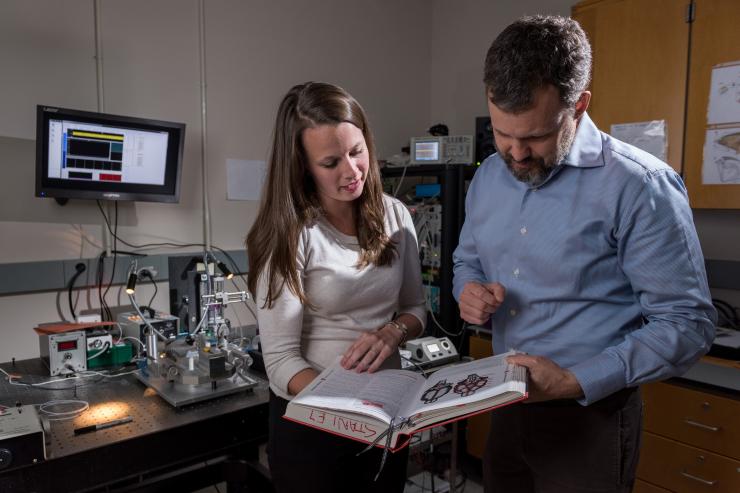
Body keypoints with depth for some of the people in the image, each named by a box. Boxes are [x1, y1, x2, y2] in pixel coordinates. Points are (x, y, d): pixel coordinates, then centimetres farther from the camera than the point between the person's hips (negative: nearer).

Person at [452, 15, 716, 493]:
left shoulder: (639, 185, -18)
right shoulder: (488, 177, 2)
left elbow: (687, 323, -16)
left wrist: (576, 381, -24)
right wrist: (470, 291, -9)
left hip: (589, 417, -5)